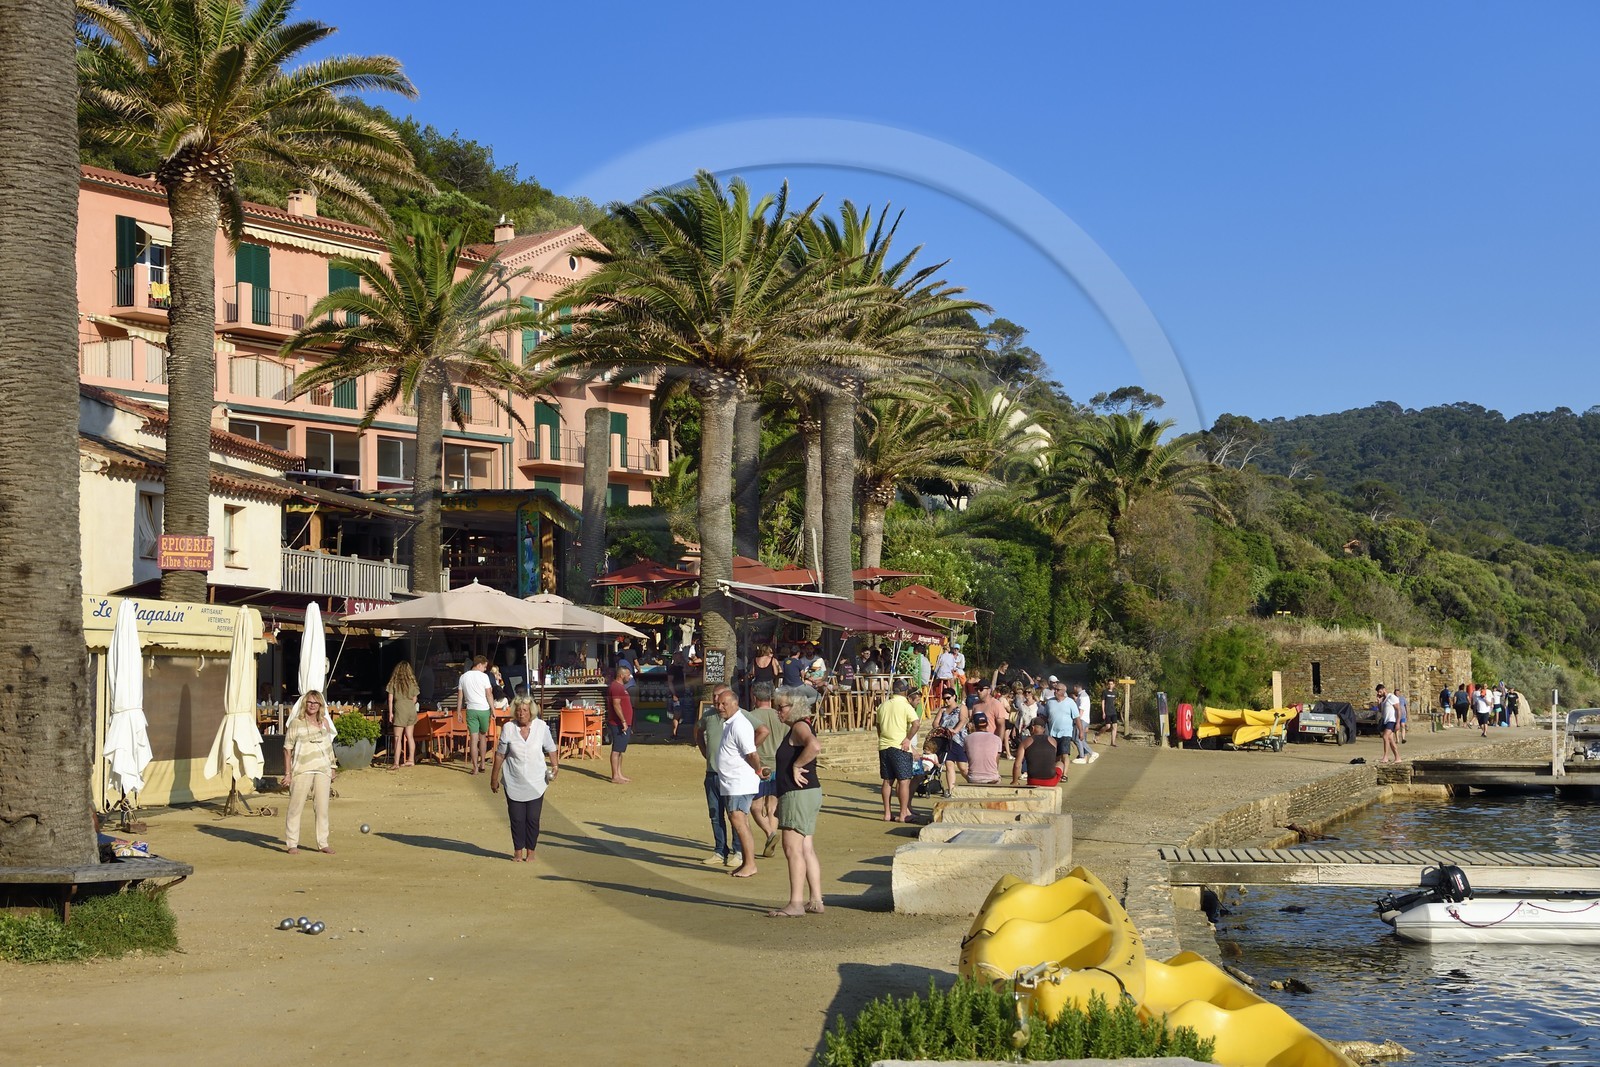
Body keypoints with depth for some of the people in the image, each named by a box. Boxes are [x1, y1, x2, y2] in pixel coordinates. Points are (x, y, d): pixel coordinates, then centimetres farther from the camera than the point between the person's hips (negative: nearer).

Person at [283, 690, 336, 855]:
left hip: (322, 770, 4)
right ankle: (291, 844, 3)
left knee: (322, 808, 5)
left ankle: (322, 843, 10)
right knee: (296, 807, -3)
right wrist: (287, 772, -6)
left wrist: (332, 768, 17)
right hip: (302, 770, -4)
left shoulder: (324, 722, 12)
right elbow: (288, 748, -1)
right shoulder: (296, 723, -1)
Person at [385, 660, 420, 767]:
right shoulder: (412, 682, 7)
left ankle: (396, 762, -7)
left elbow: (390, 699, -2)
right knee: (410, 736, 10)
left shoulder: (394, 681, -1)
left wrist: (390, 713, 1)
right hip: (411, 710, 4)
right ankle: (411, 760, 12)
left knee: (397, 737, -3)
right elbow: (414, 699, 9)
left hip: (400, 710, -4)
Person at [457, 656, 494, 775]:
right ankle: (482, 763, 17)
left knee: (473, 738, -1)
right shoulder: (483, 676, -5)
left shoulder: (463, 677, 5)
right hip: (484, 709, -1)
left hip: (471, 710, 1)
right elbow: (489, 695, -7)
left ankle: (475, 767, -3)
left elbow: (460, 696, 7)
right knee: (483, 736, 15)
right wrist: (493, 710, 0)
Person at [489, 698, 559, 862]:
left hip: (536, 783, 0)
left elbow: (551, 749, 9)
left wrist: (555, 765, -5)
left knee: (533, 819, 2)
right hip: (514, 783, 0)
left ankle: (530, 851, 15)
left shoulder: (541, 727, -4)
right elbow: (500, 755, 2)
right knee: (517, 819, 3)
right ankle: (518, 851, 17)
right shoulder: (508, 728, -6)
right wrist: (494, 779, 6)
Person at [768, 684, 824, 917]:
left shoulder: (800, 727, -14)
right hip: (809, 793, 11)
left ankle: (796, 903, -7)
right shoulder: (797, 729, 18)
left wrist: (796, 766, -23)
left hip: (798, 794, -11)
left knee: (793, 849, -8)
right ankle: (815, 900, 15)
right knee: (806, 850, 12)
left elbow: (815, 746, -34)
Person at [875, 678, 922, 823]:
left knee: (887, 781, 11)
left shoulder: (883, 705, 10)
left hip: (884, 746, 6)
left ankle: (887, 814, 12)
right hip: (900, 747, -6)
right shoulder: (906, 706, -7)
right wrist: (908, 739, -11)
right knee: (904, 781, 0)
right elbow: (915, 723, -20)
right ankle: (903, 814, -1)